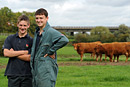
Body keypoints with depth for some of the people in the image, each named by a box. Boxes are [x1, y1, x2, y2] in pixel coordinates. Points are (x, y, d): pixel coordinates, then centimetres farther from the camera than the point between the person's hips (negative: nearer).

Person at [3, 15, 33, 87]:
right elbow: (6, 53, -6)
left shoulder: (31, 41, 3)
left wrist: (13, 53, -6)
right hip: (13, 74, 1)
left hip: (27, 75, -1)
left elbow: (30, 58, -8)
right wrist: (24, 52, -7)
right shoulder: (10, 39, 9)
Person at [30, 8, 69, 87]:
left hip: (46, 71, -8)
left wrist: (51, 51, -20)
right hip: (35, 70, 8)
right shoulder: (37, 32, 14)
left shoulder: (51, 32, -12)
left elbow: (64, 40, -28)